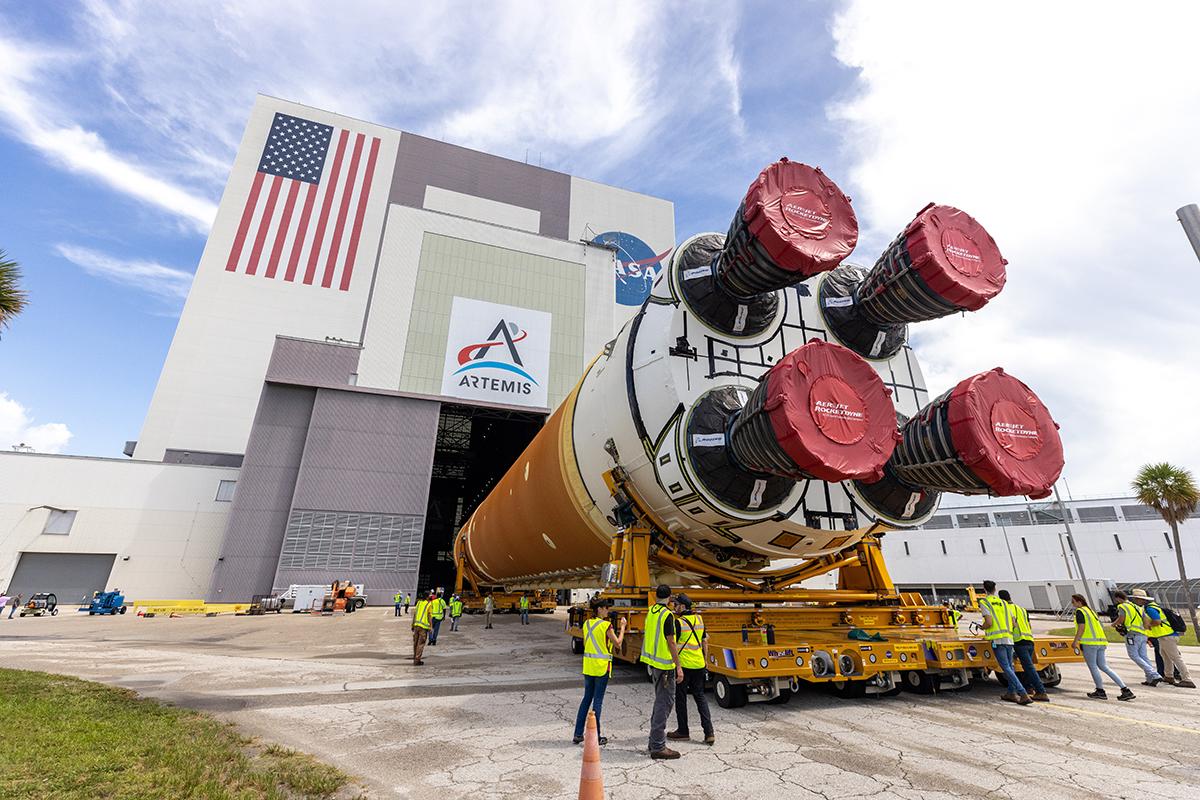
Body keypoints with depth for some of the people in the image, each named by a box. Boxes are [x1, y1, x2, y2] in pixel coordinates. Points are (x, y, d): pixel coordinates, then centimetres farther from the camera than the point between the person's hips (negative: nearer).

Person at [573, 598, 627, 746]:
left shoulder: (587, 623, 4)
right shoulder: (606, 625, -15)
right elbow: (618, 644, -8)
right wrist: (622, 627, 2)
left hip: (588, 665, 6)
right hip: (602, 666, -6)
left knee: (587, 698, 16)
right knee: (598, 701, 3)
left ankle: (578, 734, 20)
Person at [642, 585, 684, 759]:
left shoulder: (650, 612, 7)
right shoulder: (667, 615, -18)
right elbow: (671, 642, -20)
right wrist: (678, 667, -16)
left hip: (653, 662, 9)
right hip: (664, 665, -9)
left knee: (660, 701, 19)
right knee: (664, 703, -2)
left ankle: (655, 740, 26)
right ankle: (658, 747, 2)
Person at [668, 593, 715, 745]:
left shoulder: (678, 622, -15)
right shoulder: (699, 619, 5)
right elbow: (705, 642, 12)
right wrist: (705, 660, 21)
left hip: (683, 664, -6)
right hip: (698, 665, 6)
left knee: (680, 697, 9)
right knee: (700, 696, 14)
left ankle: (682, 731, 19)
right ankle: (709, 732, 7)